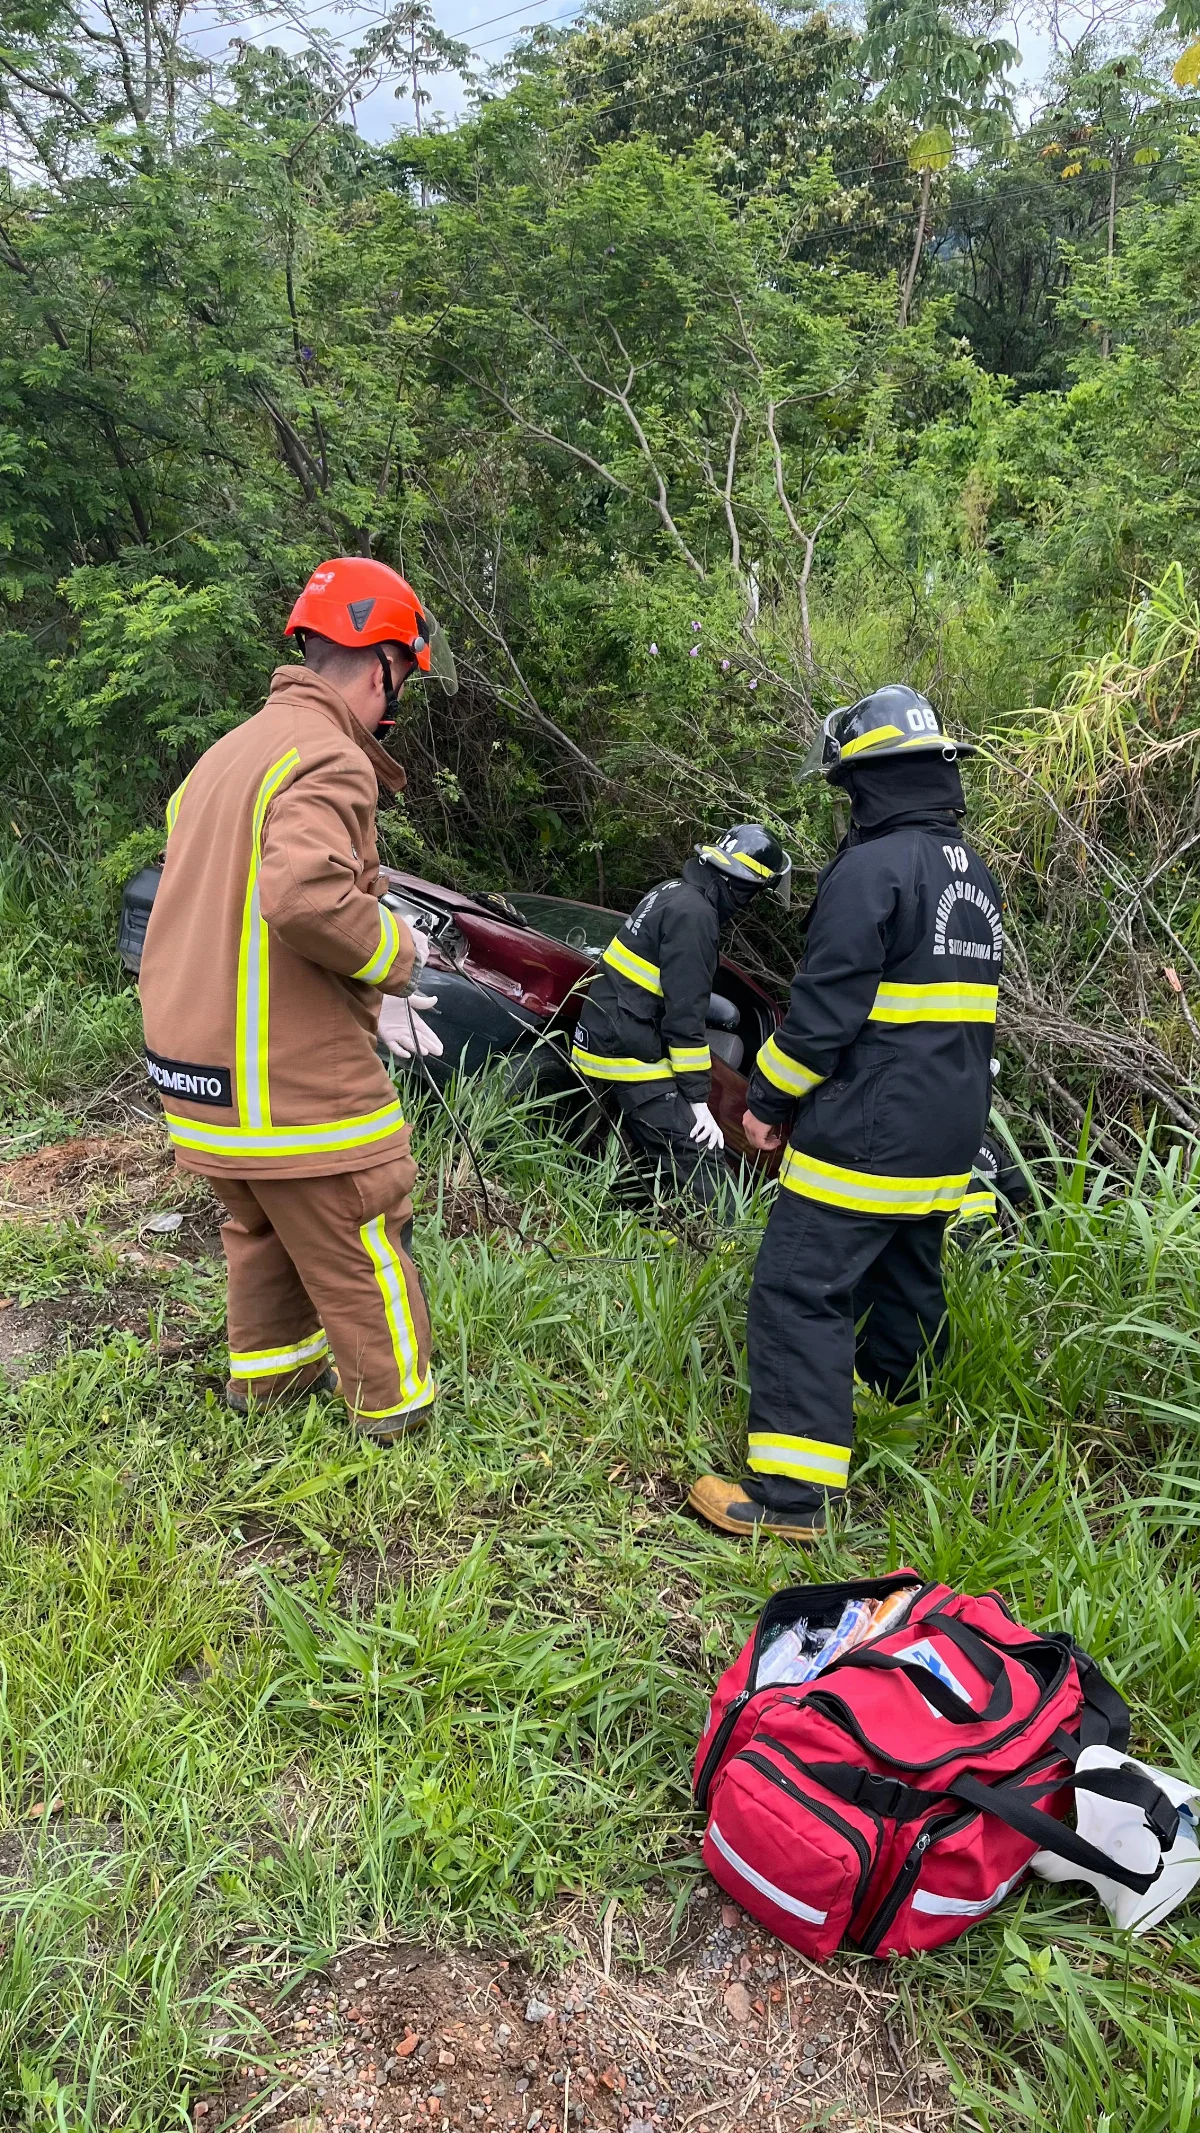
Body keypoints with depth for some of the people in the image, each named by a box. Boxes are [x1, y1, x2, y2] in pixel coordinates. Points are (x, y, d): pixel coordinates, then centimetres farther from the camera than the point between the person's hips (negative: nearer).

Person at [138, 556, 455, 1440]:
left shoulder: (230, 751, 15)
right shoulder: (329, 758, -18)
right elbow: (308, 895, -34)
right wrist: (394, 952, -16)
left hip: (196, 1065, 9)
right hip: (293, 1079, -9)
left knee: (262, 1229, 26)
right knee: (362, 1251, 7)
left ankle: (266, 1369, 42)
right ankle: (397, 1404, 22)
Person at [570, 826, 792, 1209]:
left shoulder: (675, 892, 13)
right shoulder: (694, 915, -18)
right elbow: (685, 1014, -21)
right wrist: (698, 1100, -17)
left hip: (605, 1040, 11)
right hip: (630, 1055, -11)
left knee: (659, 1161, 16)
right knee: (700, 1169, -13)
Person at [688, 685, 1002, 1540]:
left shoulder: (872, 868, -16)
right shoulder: (977, 877, 13)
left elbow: (826, 1009, -19)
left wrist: (769, 1097, -7)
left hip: (862, 1140, -9)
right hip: (947, 1145, 9)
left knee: (801, 1296, -5)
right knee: (908, 1288, 23)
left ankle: (789, 1493, -5)